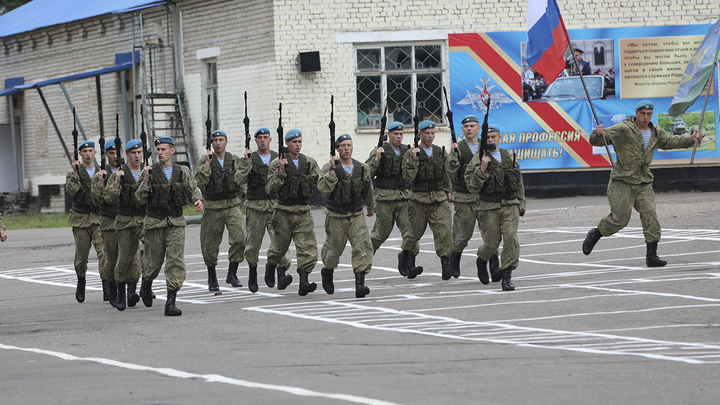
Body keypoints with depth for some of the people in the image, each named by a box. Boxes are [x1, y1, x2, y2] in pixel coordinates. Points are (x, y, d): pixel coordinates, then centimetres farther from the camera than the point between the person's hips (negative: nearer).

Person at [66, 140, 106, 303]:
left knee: (103, 250, -16)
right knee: (81, 255, 6)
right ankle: (81, 282, 32)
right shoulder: (73, 173, 6)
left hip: (99, 218, 0)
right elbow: (71, 190, -10)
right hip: (81, 218, 0)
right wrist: (75, 173, -18)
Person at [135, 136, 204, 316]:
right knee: (154, 261, 10)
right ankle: (146, 285, 44)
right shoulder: (149, 172, -3)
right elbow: (141, 199, -6)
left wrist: (199, 200, -5)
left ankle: (171, 302, -13)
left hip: (176, 222, 1)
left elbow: (194, 190, 17)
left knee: (176, 261, -12)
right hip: (155, 222, -1)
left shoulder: (183, 172, 4)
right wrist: (145, 181, -20)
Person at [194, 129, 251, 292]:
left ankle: (232, 274, -2)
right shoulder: (204, 161, -3)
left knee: (239, 239, -16)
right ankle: (212, 279, 23)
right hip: (213, 208, -1)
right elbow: (200, 181, -17)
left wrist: (246, 162, -13)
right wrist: (208, 162, -23)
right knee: (210, 244, 4)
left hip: (233, 206, 1)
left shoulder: (235, 160, 5)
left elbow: (240, 179, -8)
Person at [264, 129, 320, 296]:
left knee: (307, 246, -11)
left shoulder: (310, 163, 7)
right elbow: (270, 188, -10)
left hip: (304, 212, 2)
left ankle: (304, 283, -16)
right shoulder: (277, 164, -4)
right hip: (284, 211, -2)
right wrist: (280, 172, -22)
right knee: (280, 244, 8)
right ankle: (271, 267, 39)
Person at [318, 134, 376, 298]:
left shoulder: (362, 168, 2)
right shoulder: (329, 168, -10)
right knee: (334, 248, 10)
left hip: (356, 216, 2)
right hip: (336, 217, -2)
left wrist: (371, 207, 33)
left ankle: (360, 284, -19)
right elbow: (324, 189, -25)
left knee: (363, 246, -16)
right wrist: (333, 170, -30)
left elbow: (368, 190, 20)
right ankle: (327, 271, 43)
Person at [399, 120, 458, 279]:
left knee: (444, 229, -11)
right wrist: (414, 159, -22)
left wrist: (448, 190, 19)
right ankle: (406, 259, 30)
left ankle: (446, 264, -13)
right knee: (415, 231, 7)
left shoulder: (440, 152, 11)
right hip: (419, 200, -3)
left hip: (439, 199, 3)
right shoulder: (411, 154, -4)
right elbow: (408, 176, -15)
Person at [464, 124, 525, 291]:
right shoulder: (478, 160, -2)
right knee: (491, 243, 1)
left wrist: (521, 203, 17)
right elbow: (472, 186, -11)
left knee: (511, 237, -14)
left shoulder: (509, 157, 12)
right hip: (489, 208, -3)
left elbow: (519, 183, 22)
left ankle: (506, 277, -10)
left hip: (510, 206, 3)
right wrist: (482, 169, -21)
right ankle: (481, 260, 36)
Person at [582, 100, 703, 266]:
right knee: (619, 219, -8)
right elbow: (596, 141, -13)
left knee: (651, 218, -6)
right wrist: (598, 134, -37)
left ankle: (652, 256, -2)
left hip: (643, 184, 5)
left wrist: (690, 139, 15)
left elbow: (670, 141, 29)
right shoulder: (622, 130, -11)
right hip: (621, 183, -5)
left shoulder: (656, 133, 9)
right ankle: (595, 234, 19)